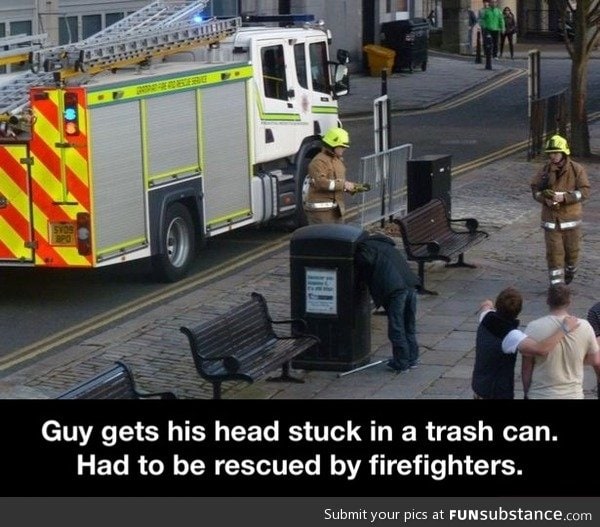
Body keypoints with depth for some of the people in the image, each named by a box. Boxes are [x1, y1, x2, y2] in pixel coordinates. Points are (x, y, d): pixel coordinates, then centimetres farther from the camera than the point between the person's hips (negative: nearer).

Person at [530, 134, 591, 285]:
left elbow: (584, 192, -15)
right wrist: (545, 199, -19)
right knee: (554, 252, -2)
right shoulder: (545, 170, -3)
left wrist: (564, 197, -27)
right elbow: (535, 189, 2)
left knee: (571, 249, 14)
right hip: (551, 218, 1)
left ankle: (570, 271, 45)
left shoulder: (576, 169, -10)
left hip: (571, 218, -1)